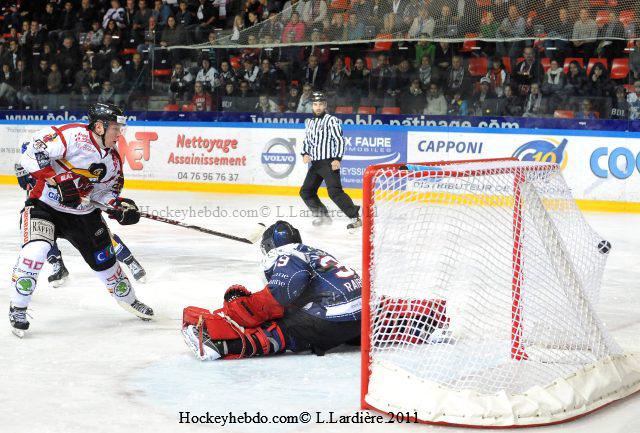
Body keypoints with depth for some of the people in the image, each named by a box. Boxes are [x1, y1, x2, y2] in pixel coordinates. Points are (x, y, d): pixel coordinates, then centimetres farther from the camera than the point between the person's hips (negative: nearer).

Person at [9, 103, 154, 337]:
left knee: (104, 256, 11)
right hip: (44, 205, -6)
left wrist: (119, 205, -10)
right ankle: (17, 308, -12)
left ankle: (127, 298, 38)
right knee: (36, 250, -27)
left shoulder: (113, 159, 1)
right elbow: (31, 151, -25)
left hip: (83, 212, 6)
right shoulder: (72, 136, -23)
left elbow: (107, 190, 11)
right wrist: (57, 179, -30)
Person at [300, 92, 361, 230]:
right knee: (306, 192, 8)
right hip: (315, 164, 8)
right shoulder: (310, 123, 16)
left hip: (329, 163, -8)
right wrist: (305, 154, 3)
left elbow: (340, 140, -11)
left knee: (334, 191, -20)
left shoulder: (331, 120, -6)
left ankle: (356, 217, -19)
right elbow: (306, 141, 23)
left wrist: (337, 159, -20)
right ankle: (322, 216, 22)